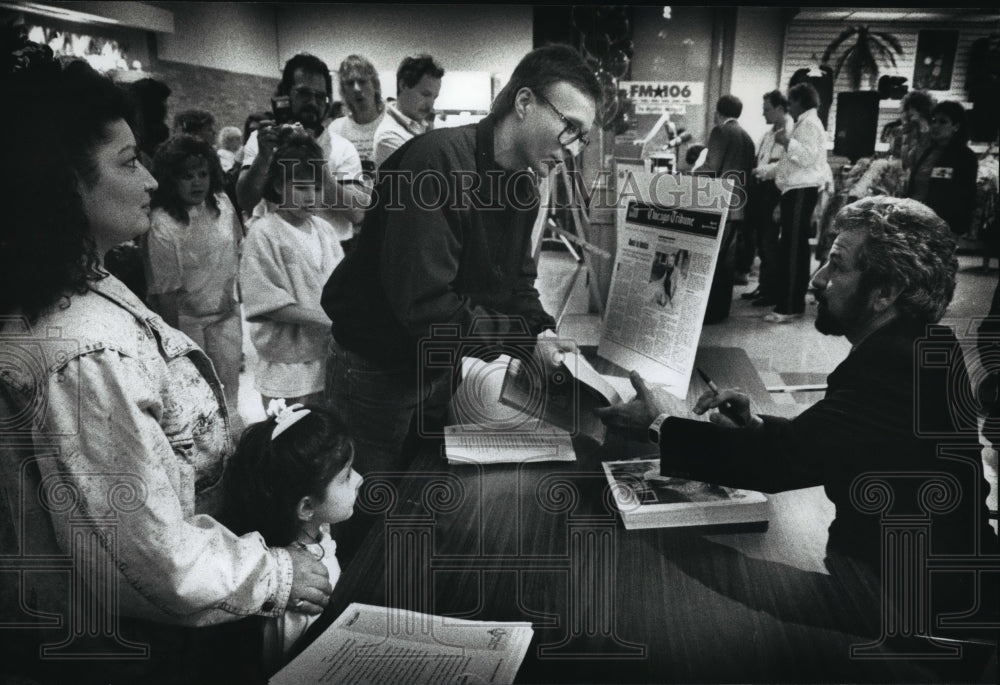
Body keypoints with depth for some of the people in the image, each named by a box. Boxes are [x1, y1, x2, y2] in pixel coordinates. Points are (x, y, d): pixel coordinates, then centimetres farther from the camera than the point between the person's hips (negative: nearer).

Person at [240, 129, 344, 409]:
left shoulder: (323, 229, 7)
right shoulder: (263, 233, -10)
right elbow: (269, 304, -15)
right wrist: (327, 319, -21)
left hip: (331, 359, 5)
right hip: (288, 368, -5)